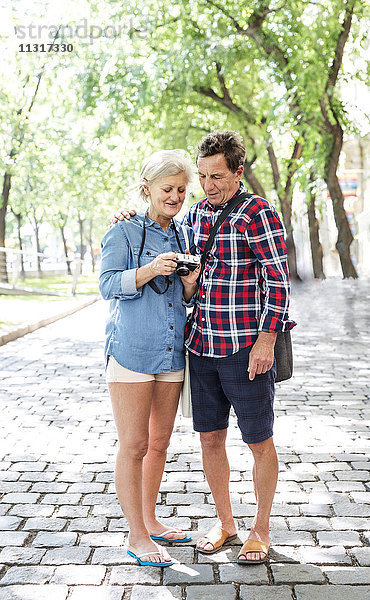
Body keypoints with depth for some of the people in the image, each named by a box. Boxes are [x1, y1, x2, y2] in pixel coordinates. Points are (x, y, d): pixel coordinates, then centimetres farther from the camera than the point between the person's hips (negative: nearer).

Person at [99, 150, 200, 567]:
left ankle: (149, 521, 29)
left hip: (173, 351, 6)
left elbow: (186, 299, 16)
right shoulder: (124, 231, -2)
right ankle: (137, 536, 10)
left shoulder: (185, 235, 14)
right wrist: (150, 270, -22)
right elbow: (108, 285, -9)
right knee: (134, 445, -2)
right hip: (131, 349, -6)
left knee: (159, 442, 14)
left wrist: (190, 284, -7)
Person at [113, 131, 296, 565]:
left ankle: (260, 529, 25)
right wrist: (133, 216, 11)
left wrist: (266, 339, -16)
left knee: (259, 443, 7)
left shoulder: (258, 213, -9)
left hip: (246, 347, -6)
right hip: (202, 346, 6)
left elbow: (278, 281, -12)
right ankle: (224, 522, 31)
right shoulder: (197, 212, 10)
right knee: (210, 438, 13)